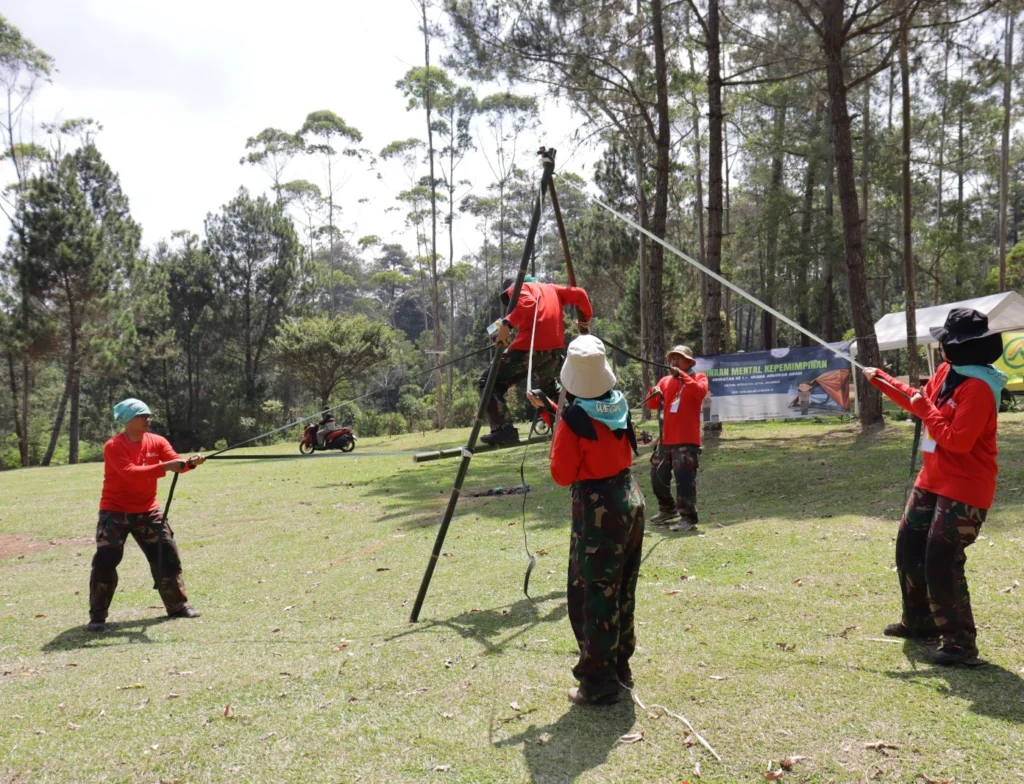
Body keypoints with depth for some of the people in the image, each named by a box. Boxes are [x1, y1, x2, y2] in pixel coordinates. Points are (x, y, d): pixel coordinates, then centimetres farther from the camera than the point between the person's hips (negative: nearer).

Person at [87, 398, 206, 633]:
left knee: (167, 554, 4)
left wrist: (191, 462, -36)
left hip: (148, 510, 5)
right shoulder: (113, 447, -16)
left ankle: (177, 606, 18)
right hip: (115, 512, -5)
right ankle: (97, 616, 3)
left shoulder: (157, 442, 0)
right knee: (105, 561, -9)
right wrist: (164, 467, -40)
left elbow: (176, 462, -12)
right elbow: (130, 472, -31)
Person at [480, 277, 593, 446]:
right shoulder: (551, 288, 27)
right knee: (549, 386, 35)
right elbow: (579, 294, 18)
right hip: (554, 348, 7)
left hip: (528, 347, -7)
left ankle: (503, 430, -13)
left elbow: (528, 303, -13)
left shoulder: (516, 288, 9)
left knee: (488, 382, 1)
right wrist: (585, 318, 31)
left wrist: (508, 323, -22)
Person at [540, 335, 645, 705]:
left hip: (597, 509, -8)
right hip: (630, 499, 8)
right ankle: (619, 668, 31)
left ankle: (599, 682, 9)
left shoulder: (574, 418, -17)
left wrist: (557, 428, -1)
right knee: (621, 591, 18)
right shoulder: (620, 404, 3)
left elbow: (562, 475, -11)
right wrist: (561, 418, 14)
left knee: (593, 595, 2)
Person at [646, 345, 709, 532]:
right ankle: (668, 509, 33)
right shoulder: (665, 381, 14)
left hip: (687, 440, -6)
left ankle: (688, 518, -5)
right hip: (666, 439, 7)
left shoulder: (698, 377, 1)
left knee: (685, 479, -11)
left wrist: (681, 375, -23)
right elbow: (653, 404, 11)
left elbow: (700, 391, -21)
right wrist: (654, 393, -9)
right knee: (658, 476, 15)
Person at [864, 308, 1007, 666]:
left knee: (941, 566, -10)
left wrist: (925, 409, -18)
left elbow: (958, 441, -27)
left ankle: (961, 643, 5)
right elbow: (920, 401, 20)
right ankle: (919, 623, 35)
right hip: (932, 481, 10)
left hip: (964, 490, -10)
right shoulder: (947, 372, 5)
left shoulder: (977, 387, -24)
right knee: (908, 550, 19)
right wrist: (880, 379, 21)